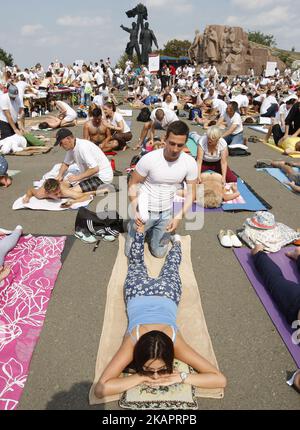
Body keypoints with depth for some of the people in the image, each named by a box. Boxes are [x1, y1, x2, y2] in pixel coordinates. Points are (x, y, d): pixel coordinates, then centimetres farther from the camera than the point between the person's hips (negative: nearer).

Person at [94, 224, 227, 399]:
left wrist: (179, 377, -46)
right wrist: (142, 377, -47)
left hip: (166, 291, 0)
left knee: (171, 267, 33)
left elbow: (221, 380, -37)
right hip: (138, 290, 0)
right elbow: (100, 389, -41)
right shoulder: (133, 341, -40)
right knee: (137, 263, 32)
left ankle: (176, 241, 60)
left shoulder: (175, 342, -39)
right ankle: (141, 229, 52)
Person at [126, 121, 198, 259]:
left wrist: (179, 216, -19)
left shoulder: (190, 163, -16)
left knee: (159, 253, 13)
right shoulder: (149, 159, -24)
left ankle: (150, 230, 42)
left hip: (167, 212, 2)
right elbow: (133, 184, -11)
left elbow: (191, 193, -7)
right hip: (145, 209, -2)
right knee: (131, 252, 7)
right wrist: (135, 210, -20)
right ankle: (133, 226, 37)